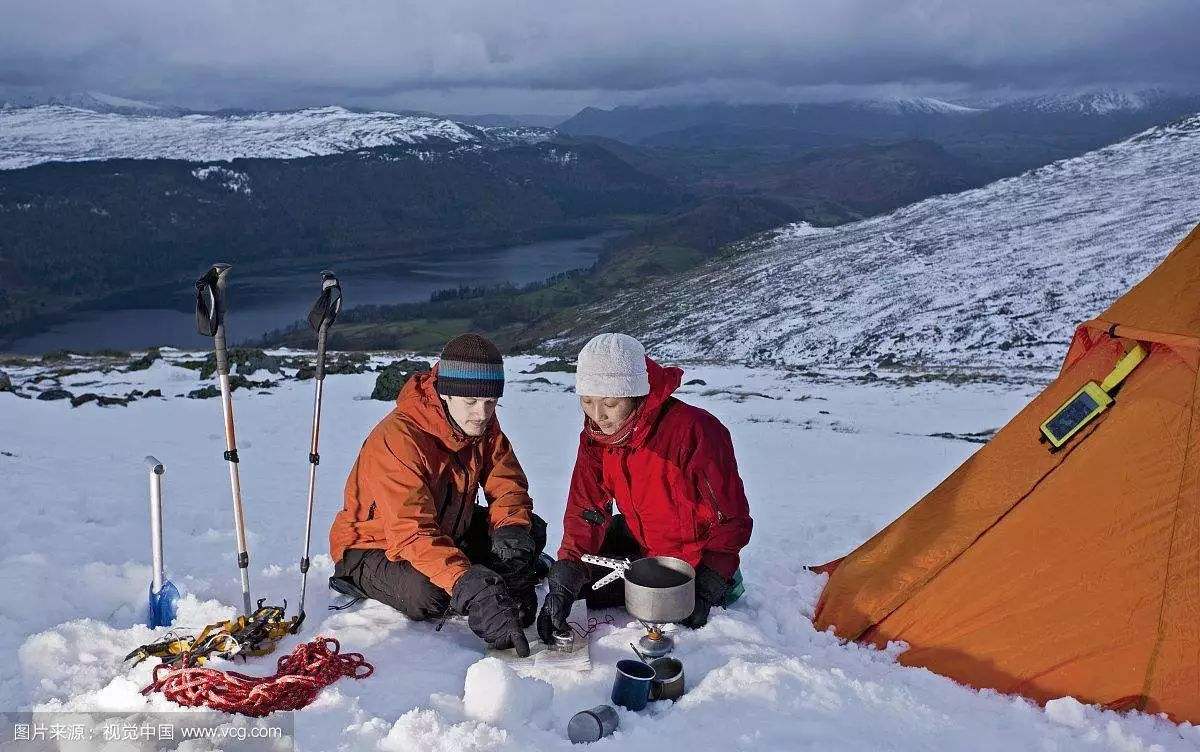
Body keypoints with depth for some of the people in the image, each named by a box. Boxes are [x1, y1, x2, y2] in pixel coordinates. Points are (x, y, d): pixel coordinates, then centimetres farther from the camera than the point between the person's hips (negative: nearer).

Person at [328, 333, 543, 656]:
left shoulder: (483, 424, -11)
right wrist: (470, 590, -54)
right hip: (373, 545, -6)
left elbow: (507, 484, -4)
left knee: (531, 530, -8)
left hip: (447, 531, 6)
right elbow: (414, 533, -42)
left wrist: (512, 531, -27)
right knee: (429, 596, -35)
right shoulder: (397, 439, -34)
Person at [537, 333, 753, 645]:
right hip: (640, 540, 6)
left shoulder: (695, 432, -35)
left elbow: (731, 520, -26)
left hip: (697, 555, -6)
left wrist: (706, 588, -29)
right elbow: (586, 510, -14)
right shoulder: (596, 434, -14)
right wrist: (564, 582, -27)